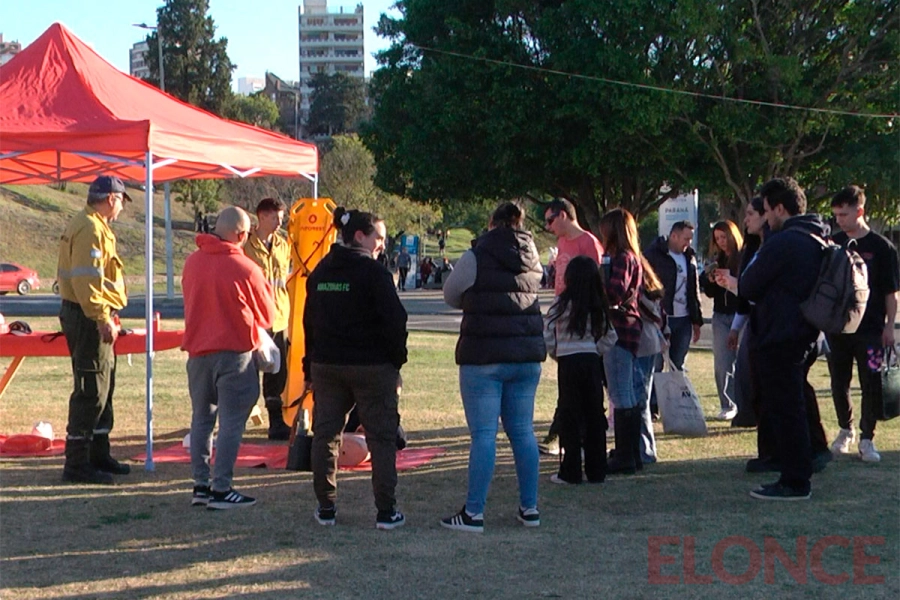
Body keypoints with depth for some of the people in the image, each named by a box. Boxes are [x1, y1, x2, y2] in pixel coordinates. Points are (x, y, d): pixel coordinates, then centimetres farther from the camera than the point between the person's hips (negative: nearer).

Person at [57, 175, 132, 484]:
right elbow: (86, 280, -24)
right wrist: (102, 318, -25)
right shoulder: (90, 229, -16)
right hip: (89, 318, -11)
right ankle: (77, 464, -3)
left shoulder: (94, 226, 18)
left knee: (103, 387, 17)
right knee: (91, 390, -7)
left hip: (91, 318, 11)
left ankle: (98, 456, 27)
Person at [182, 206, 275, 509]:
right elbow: (267, 316, 0)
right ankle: (221, 490, -2)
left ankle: (201, 485, 18)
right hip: (234, 352, -6)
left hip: (197, 350, 6)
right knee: (231, 422, -1)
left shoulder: (192, 262, 3)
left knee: (201, 419, 14)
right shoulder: (245, 268, -13)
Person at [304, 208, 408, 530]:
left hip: (325, 366, 5)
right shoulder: (374, 272, -11)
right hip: (372, 366, -5)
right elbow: (394, 319, -14)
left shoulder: (319, 272, 9)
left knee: (325, 435, 11)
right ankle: (386, 511, 3)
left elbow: (309, 321, 12)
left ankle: (326, 508, 14)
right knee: (381, 437, 3)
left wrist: (310, 368, 16)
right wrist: (397, 359, -2)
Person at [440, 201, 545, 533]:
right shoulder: (532, 261, 7)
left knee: (483, 434, -3)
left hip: (484, 356, -5)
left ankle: (474, 512, -1)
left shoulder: (477, 257, -6)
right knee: (523, 431, 12)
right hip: (528, 355, 5)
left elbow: (451, 295, 6)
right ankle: (529, 508, 16)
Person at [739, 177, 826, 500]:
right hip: (803, 336, 10)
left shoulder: (782, 242, -18)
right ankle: (797, 476, 22)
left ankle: (794, 482, 0)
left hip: (778, 338, -10)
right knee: (793, 408, 16)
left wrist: (741, 283, 10)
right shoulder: (818, 241, 12)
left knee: (784, 410, -4)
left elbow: (748, 287, -13)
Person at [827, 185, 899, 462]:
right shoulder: (832, 244, 5)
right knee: (839, 382, 10)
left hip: (870, 330, -3)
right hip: (836, 327, 3)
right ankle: (846, 430, 28)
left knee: (871, 385, 0)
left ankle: (867, 439, 10)